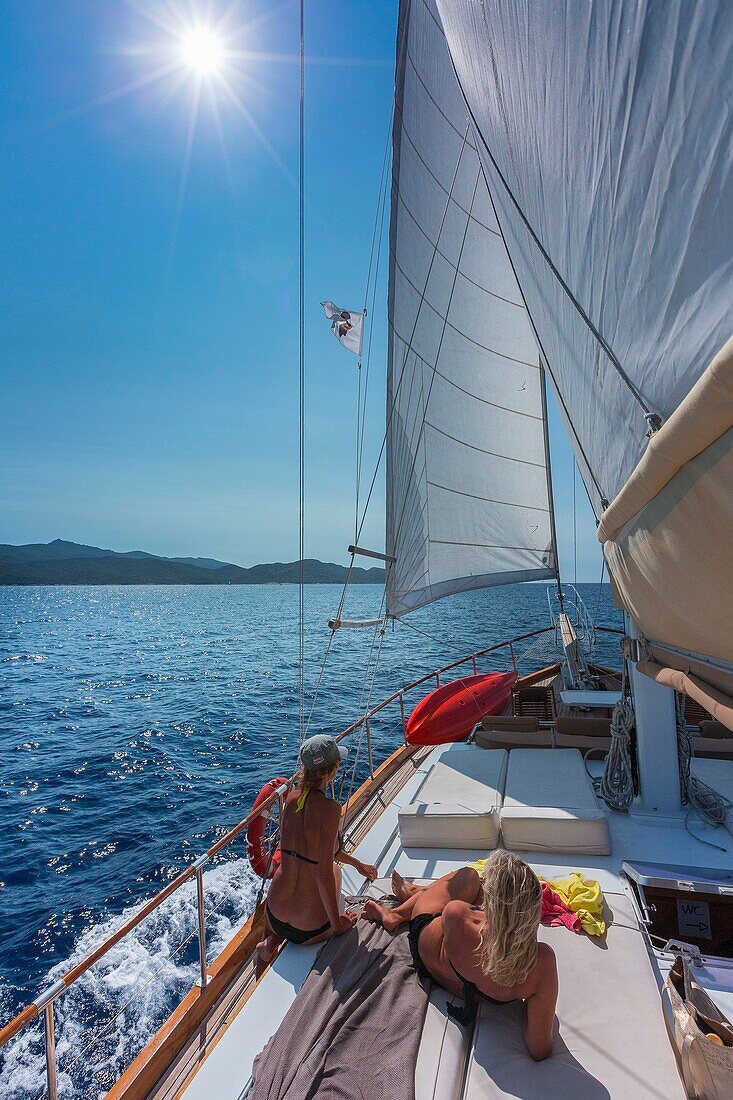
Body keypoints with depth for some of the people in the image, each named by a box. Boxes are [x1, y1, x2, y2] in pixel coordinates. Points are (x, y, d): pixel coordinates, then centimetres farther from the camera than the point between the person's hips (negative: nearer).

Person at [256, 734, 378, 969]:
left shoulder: (292, 796, -3)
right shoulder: (329, 808, -26)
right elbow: (324, 877, -24)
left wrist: (358, 864, 23)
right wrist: (337, 924, -8)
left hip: (276, 917, 4)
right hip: (310, 929, -4)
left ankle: (271, 942, 16)